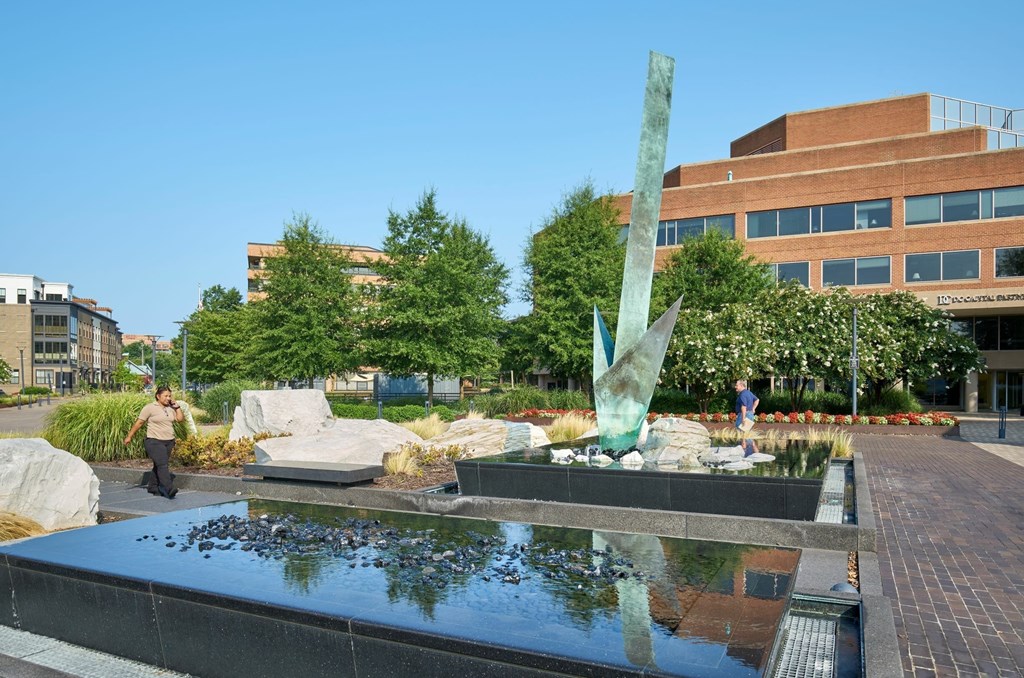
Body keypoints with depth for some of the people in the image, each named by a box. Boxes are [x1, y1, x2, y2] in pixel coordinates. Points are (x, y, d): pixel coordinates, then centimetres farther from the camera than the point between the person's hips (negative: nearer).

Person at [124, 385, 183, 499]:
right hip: (154, 441, -6)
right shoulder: (150, 408, -5)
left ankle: (153, 487, 26)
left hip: (169, 442, 6)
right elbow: (139, 422, -2)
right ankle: (169, 489, -25)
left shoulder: (171, 408, 11)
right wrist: (129, 436, -1)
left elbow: (181, 419, 4)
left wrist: (177, 406, -1)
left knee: (159, 466, 14)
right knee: (162, 465, -17)